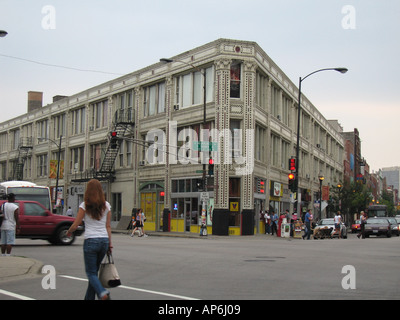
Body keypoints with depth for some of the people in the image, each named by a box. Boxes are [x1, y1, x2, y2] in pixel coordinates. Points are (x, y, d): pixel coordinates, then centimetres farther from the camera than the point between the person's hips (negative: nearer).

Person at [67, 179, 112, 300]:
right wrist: (110, 244, 11)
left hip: (91, 241, -4)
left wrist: (69, 232, 18)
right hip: (104, 240, 4)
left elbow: (75, 225, -2)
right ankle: (89, 297, 20)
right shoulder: (106, 205, 7)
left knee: (91, 272, 1)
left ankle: (103, 293, -24)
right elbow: (108, 226, 8)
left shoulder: (85, 205, -4)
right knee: (94, 271, 17)